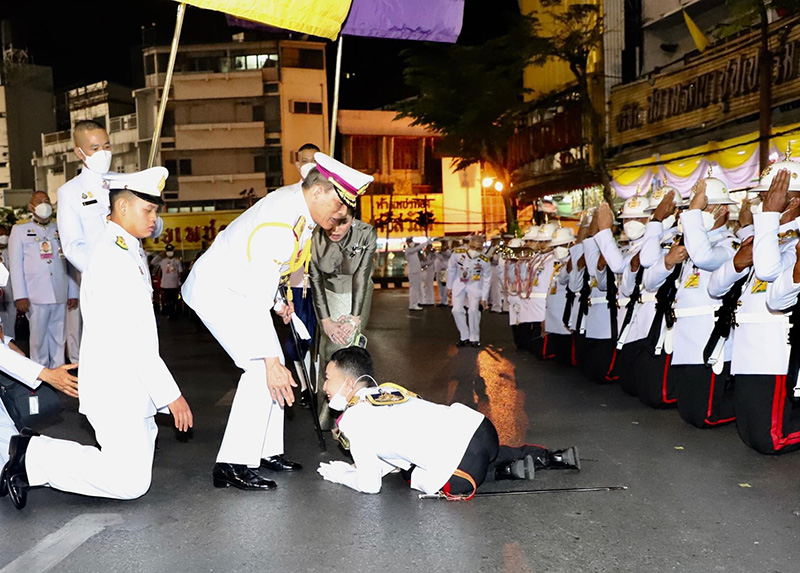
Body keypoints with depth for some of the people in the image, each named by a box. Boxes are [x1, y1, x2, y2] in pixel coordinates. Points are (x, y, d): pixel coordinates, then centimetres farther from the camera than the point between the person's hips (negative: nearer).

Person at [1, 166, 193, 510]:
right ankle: (32, 456, 2)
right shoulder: (112, 255, -16)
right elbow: (131, 337, -21)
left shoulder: (128, 251, 15)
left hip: (130, 384, 10)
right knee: (131, 482, -9)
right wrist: (170, 394, -19)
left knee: (135, 469, 14)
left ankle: (36, 450, 17)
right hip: (115, 387, -10)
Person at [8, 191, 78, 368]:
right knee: (39, 339, 2)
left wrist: (73, 293, 7)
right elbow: (16, 264, 3)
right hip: (36, 295, -2)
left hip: (60, 294, 2)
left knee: (59, 339, 6)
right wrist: (20, 296, -5)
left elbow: (69, 262, 12)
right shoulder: (20, 229, 8)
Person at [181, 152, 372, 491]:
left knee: (273, 367, 7)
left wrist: (279, 300, 8)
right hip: (218, 289, -10)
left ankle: (266, 452, 18)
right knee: (263, 371, -17)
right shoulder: (279, 225, -32)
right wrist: (272, 362, -33)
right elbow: (257, 300, -34)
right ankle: (232, 466, -10)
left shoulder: (300, 206, -3)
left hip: (243, 288, 10)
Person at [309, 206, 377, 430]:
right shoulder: (314, 237, -24)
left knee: (347, 344, -13)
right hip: (329, 293, 1)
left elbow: (362, 275, -20)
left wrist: (355, 316, -21)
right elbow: (315, 279, -14)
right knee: (329, 347, -5)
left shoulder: (366, 234, -27)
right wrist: (325, 320, -16)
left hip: (357, 293, -1)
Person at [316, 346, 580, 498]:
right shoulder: (386, 390, 19)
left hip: (458, 462, -9)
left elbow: (370, 484, -1)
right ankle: (558, 457, 30)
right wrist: (355, 467, 23)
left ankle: (506, 470, 7)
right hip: (477, 424, 9)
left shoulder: (353, 421, -5)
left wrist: (339, 474, 17)